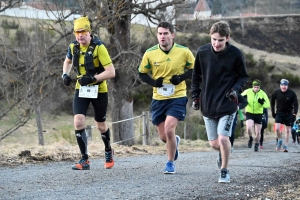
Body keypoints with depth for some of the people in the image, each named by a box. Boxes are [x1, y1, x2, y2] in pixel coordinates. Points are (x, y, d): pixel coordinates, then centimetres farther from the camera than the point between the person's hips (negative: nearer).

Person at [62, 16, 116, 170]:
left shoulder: (99, 47, -20)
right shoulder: (73, 47, -4)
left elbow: (111, 72, -24)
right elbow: (68, 61, 20)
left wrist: (92, 79, -32)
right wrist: (65, 74, 0)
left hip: (98, 91, -3)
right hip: (80, 89, 3)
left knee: (100, 126, 11)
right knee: (78, 122, -15)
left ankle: (108, 151, 41)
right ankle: (84, 160, -6)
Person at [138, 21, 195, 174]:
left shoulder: (184, 52, -8)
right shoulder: (150, 54, -6)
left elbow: (194, 69, 4)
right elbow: (142, 73, 5)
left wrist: (182, 77, -14)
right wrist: (154, 82, -13)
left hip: (177, 97, -3)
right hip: (158, 98, 3)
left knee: (169, 130, -19)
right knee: (163, 136, 7)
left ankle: (170, 163, 3)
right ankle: (175, 141, 46)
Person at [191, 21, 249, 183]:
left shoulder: (235, 54, -9)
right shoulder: (202, 52, -4)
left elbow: (243, 76, 4)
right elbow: (196, 76, 11)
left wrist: (235, 89, -15)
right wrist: (195, 97, 6)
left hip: (227, 105, -3)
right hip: (207, 105, 3)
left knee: (223, 138, -16)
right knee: (214, 143, 5)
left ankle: (224, 170, 6)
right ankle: (223, 153, 41)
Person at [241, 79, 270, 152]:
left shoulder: (263, 94, -7)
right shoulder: (247, 92, -6)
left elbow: (268, 105, -8)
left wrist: (262, 103, -29)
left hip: (258, 114, 1)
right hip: (249, 113, -1)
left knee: (257, 132, 5)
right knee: (248, 128, -25)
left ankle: (256, 145, 30)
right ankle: (250, 138, 7)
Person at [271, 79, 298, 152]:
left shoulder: (292, 93, -15)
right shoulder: (276, 93, -11)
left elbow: (296, 104, -9)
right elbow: (272, 102, 5)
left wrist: (294, 114, -18)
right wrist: (273, 112, 4)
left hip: (288, 113, 0)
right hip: (279, 112, 0)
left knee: (287, 130, 3)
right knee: (277, 128, -14)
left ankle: (285, 146, 13)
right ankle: (280, 140, 13)